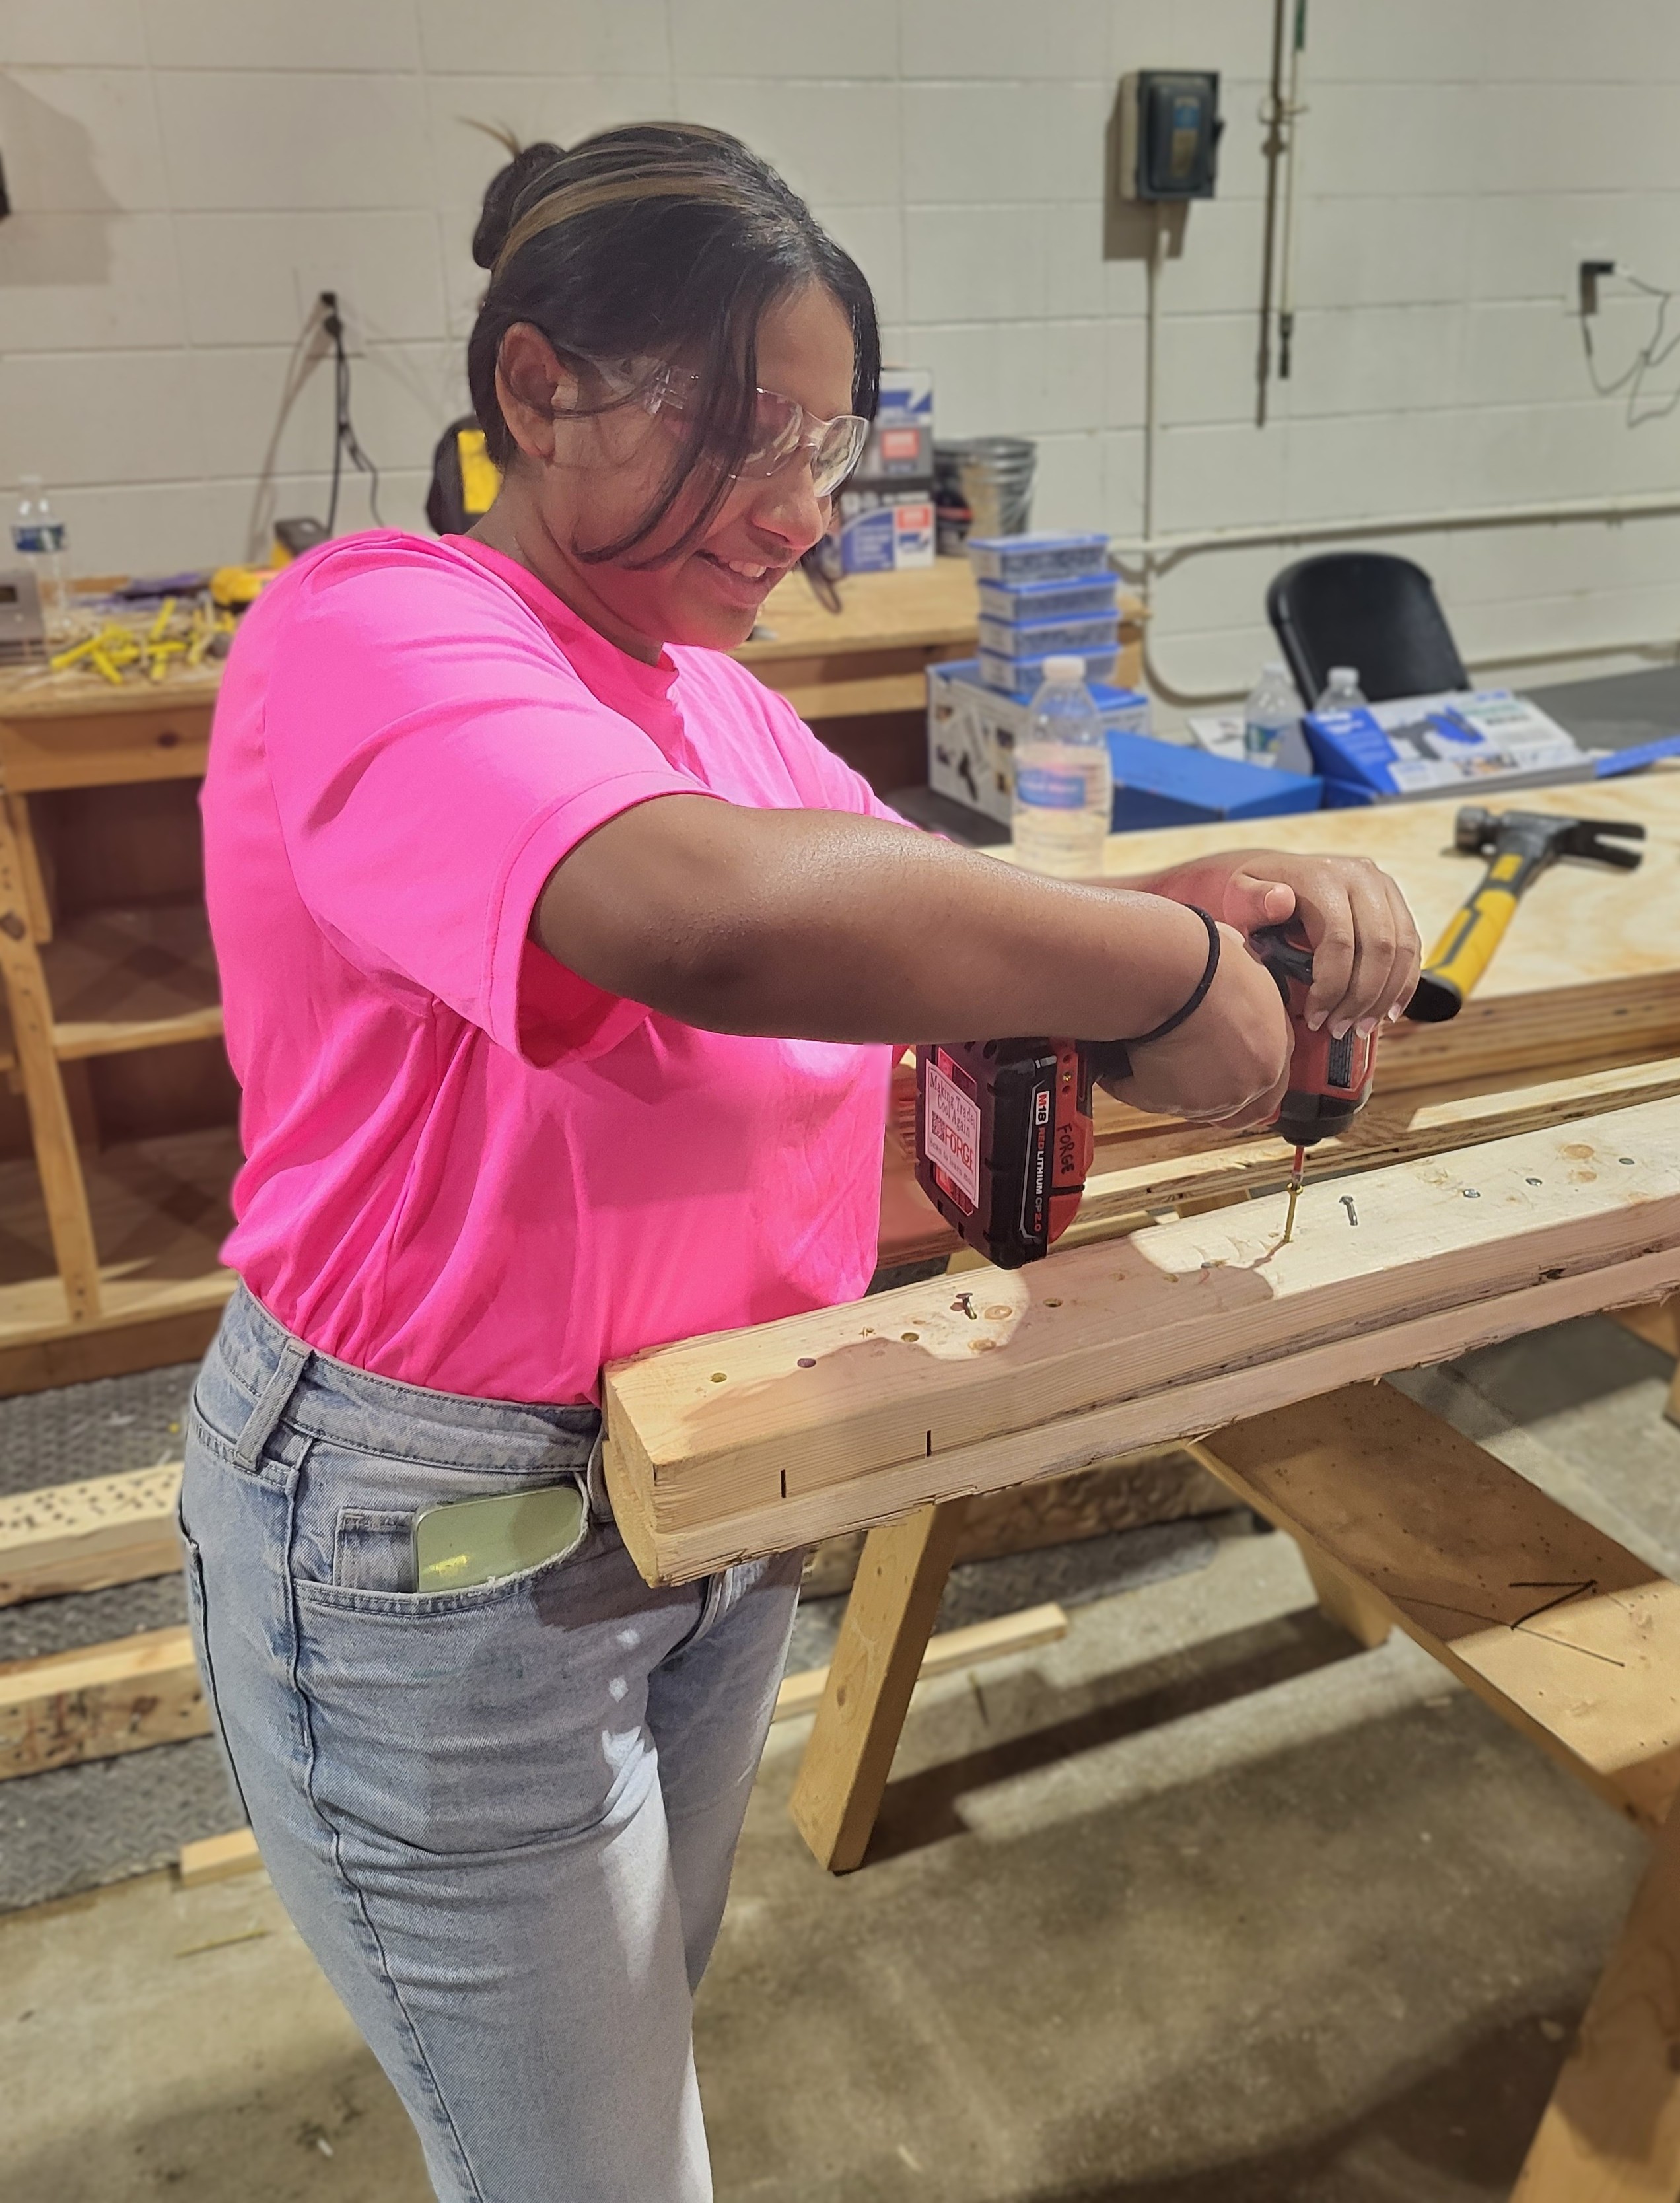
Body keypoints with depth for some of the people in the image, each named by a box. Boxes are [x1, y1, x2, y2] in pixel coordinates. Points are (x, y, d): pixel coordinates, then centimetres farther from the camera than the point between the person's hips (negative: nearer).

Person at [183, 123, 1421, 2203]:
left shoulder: (709, 690, 7)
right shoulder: (374, 628, -21)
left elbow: (931, 918, 6)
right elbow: (712, 918, -42)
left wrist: (1237, 897, -12)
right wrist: (1164, 972, -30)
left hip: (712, 1494, 8)